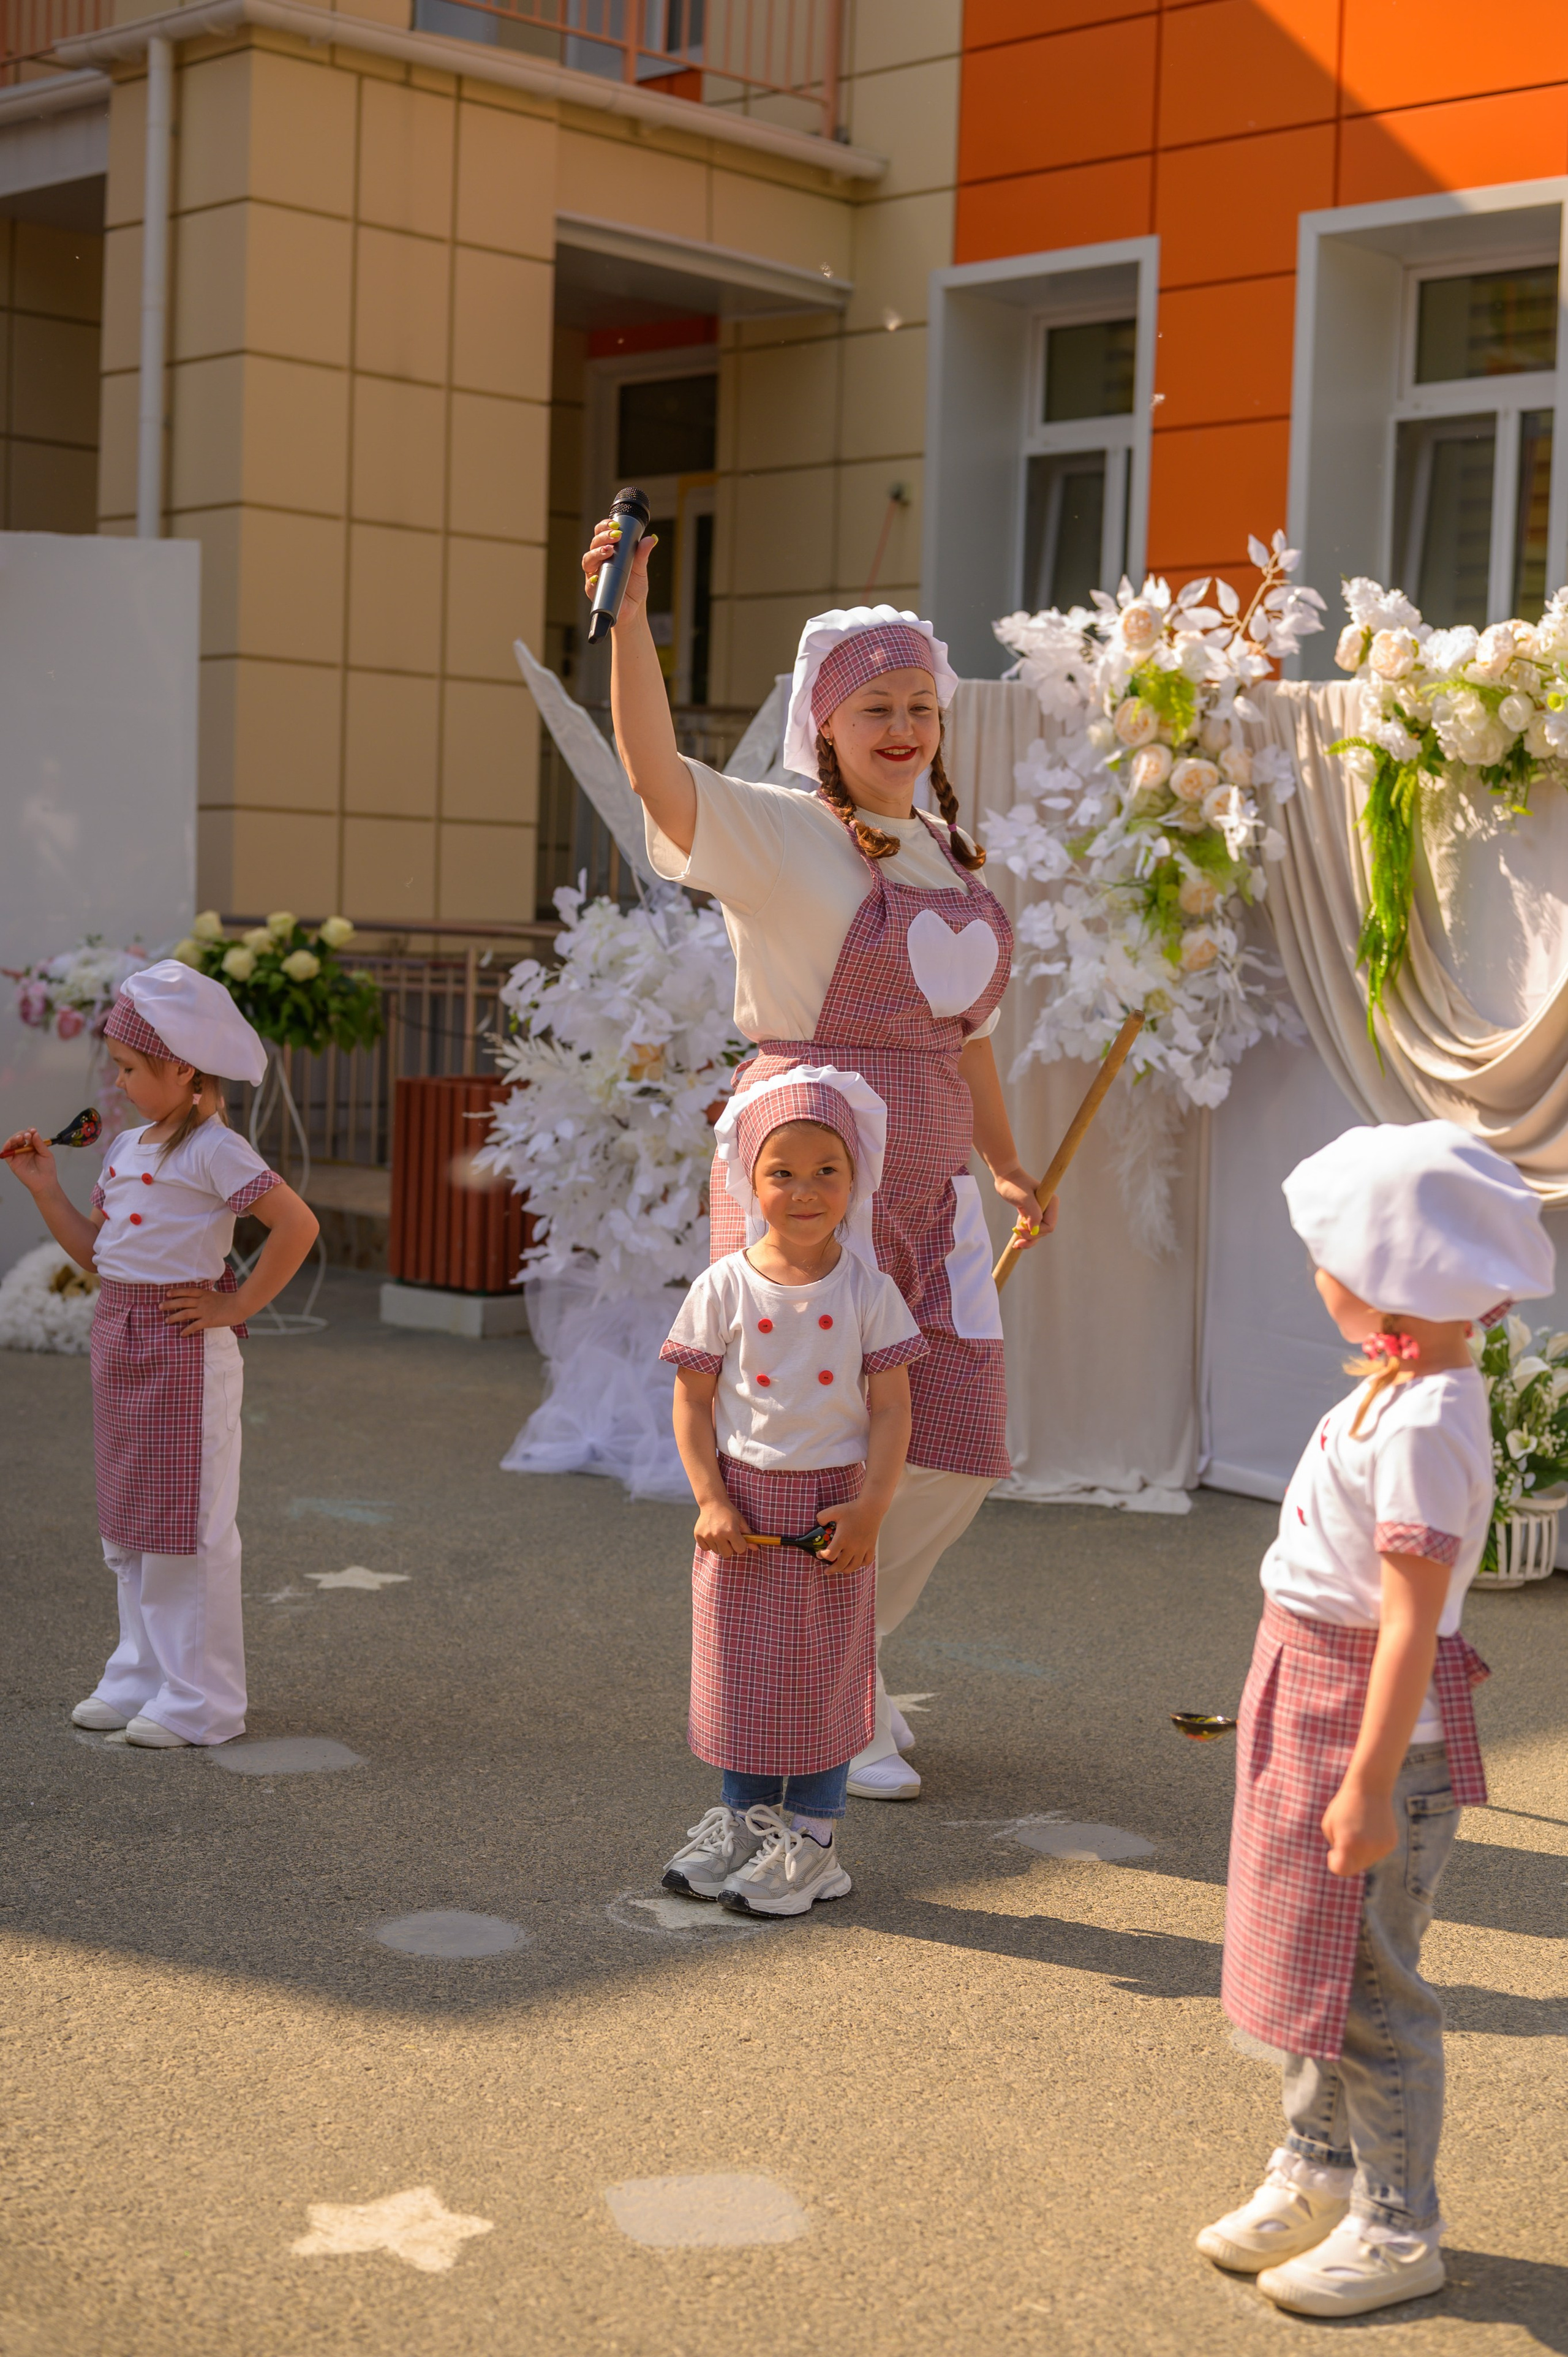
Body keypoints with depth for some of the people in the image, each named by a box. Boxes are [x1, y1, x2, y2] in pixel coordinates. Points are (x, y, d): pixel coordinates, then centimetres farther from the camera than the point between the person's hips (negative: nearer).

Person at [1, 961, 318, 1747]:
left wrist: (235, 1307, -16)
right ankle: (141, 1677, 26)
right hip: (119, 1338, 9)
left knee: (186, 1525, -1)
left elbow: (297, 1224, -22)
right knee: (126, 1525, 15)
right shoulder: (127, 1146, 12)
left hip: (183, 1350, -9)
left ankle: (200, 1701, 8)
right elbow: (93, 1248, 18)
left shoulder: (211, 1150, -14)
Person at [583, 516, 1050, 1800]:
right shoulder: (780, 836, -8)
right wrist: (629, 618, -39)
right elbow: (658, 769, -26)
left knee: (953, 1451, 11)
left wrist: (1007, 1167, 27)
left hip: (928, 1189, 8)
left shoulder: (952, 855, 14)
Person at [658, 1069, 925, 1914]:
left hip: (832, 1507, -1)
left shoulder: (868, 1291, -5)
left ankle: (811, 1838, 16)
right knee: (739, 1669, 8)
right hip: (745, 1504, 1)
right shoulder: (724, 1288, -5)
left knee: (824, 1673, 5)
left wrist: (870, 1508, -13)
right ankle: (744, 1816, 25)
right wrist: (711, 1499, -9)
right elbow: (693, 1399, -1)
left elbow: (892, 1407, -5)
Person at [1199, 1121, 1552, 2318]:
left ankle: (1397, 2231, 18)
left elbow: (1413, 1622, -26)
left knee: (1367, 1981, 3)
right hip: (1315, 1705, 10)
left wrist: (1369, 1783, -24)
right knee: (1314, 1951, 21)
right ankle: (1319, 2172, 38)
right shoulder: (1403, 1390, 6)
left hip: (1375, 1721, -10)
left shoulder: (1421, 1425, -25)